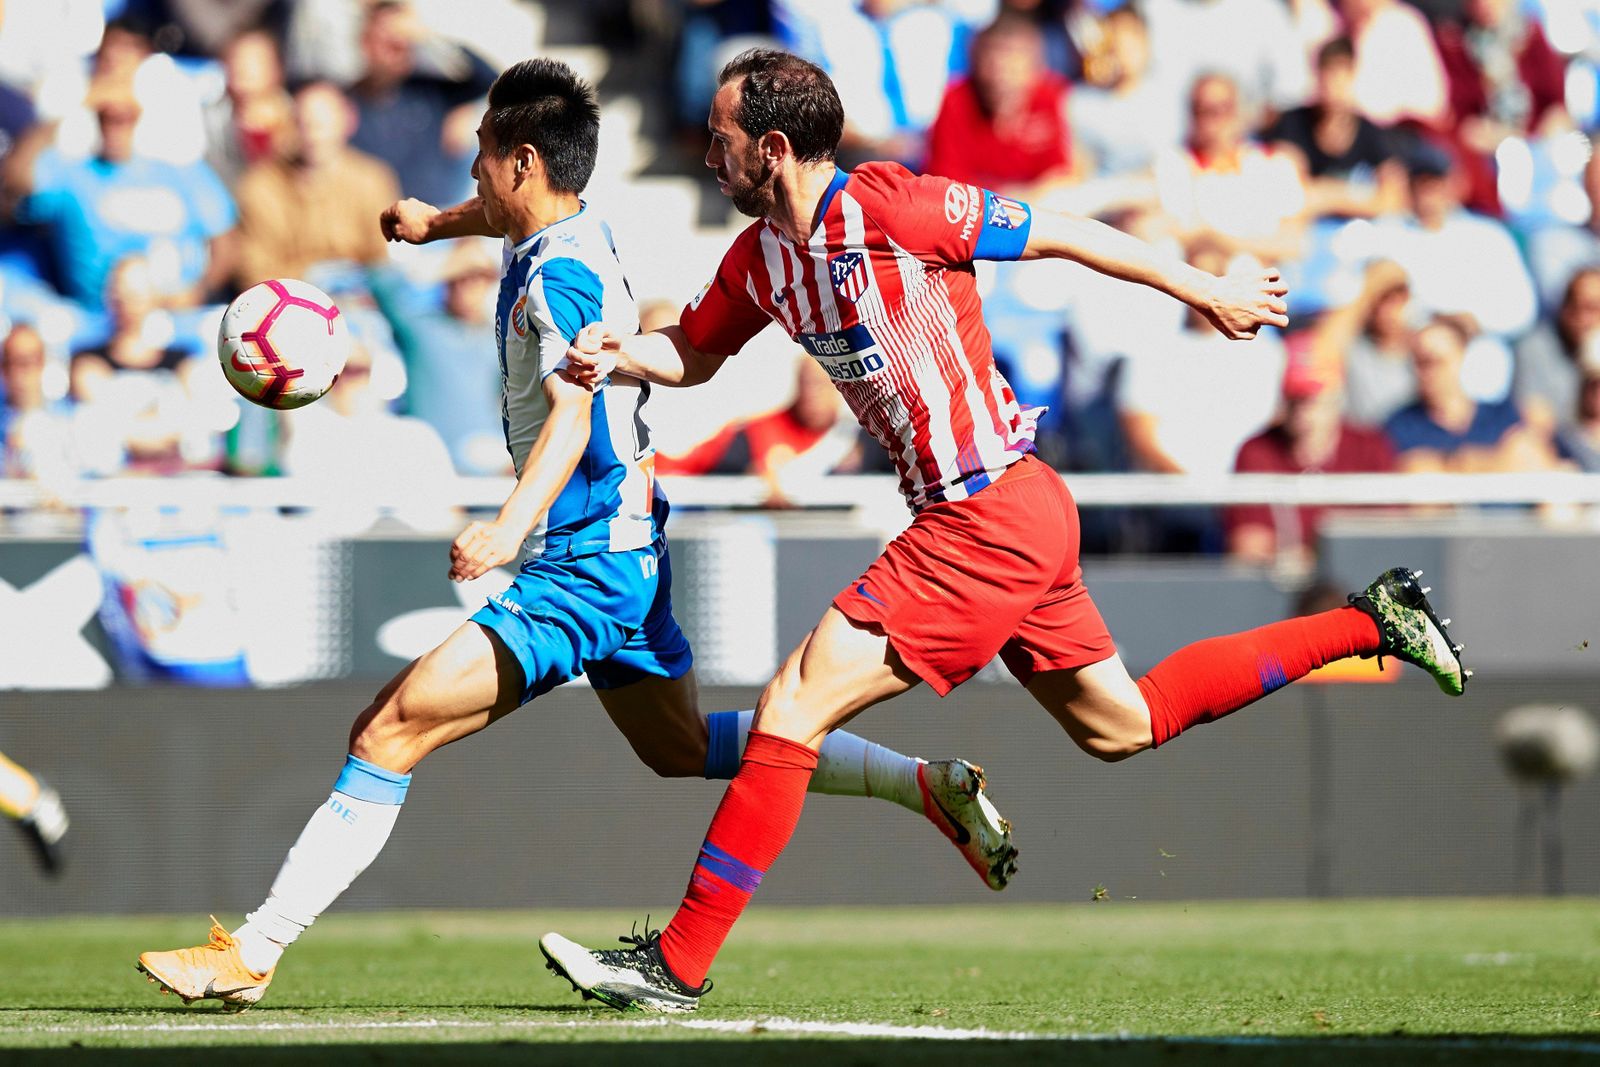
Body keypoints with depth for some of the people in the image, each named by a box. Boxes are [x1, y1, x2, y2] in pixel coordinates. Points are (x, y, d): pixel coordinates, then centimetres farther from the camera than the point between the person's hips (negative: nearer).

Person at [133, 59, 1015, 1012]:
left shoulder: (560, 272, -19)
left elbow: (573, 411, -35)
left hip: (580, 568, -11)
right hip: (627, 553, 11)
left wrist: (511, 527, -47)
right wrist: (440, 222, 39)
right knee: (682, 748, 28)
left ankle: (253, 952, -23)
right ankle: (930, 785, 29)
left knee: (392, 731, -17)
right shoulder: (575, 230, 9)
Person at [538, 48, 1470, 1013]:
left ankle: (678, 963, -8)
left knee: (791, 710, -12)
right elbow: (692, 356, 23)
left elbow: (1059, 234, -9)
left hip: (990, 523, -10)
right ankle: (1369, 624, 29)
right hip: (1009, 522, 10)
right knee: (1120, 725, 21)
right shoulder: (759, 257, 7)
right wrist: (621, 352, -1)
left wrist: (1204, 292, -1)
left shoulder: (884, 206, -18)